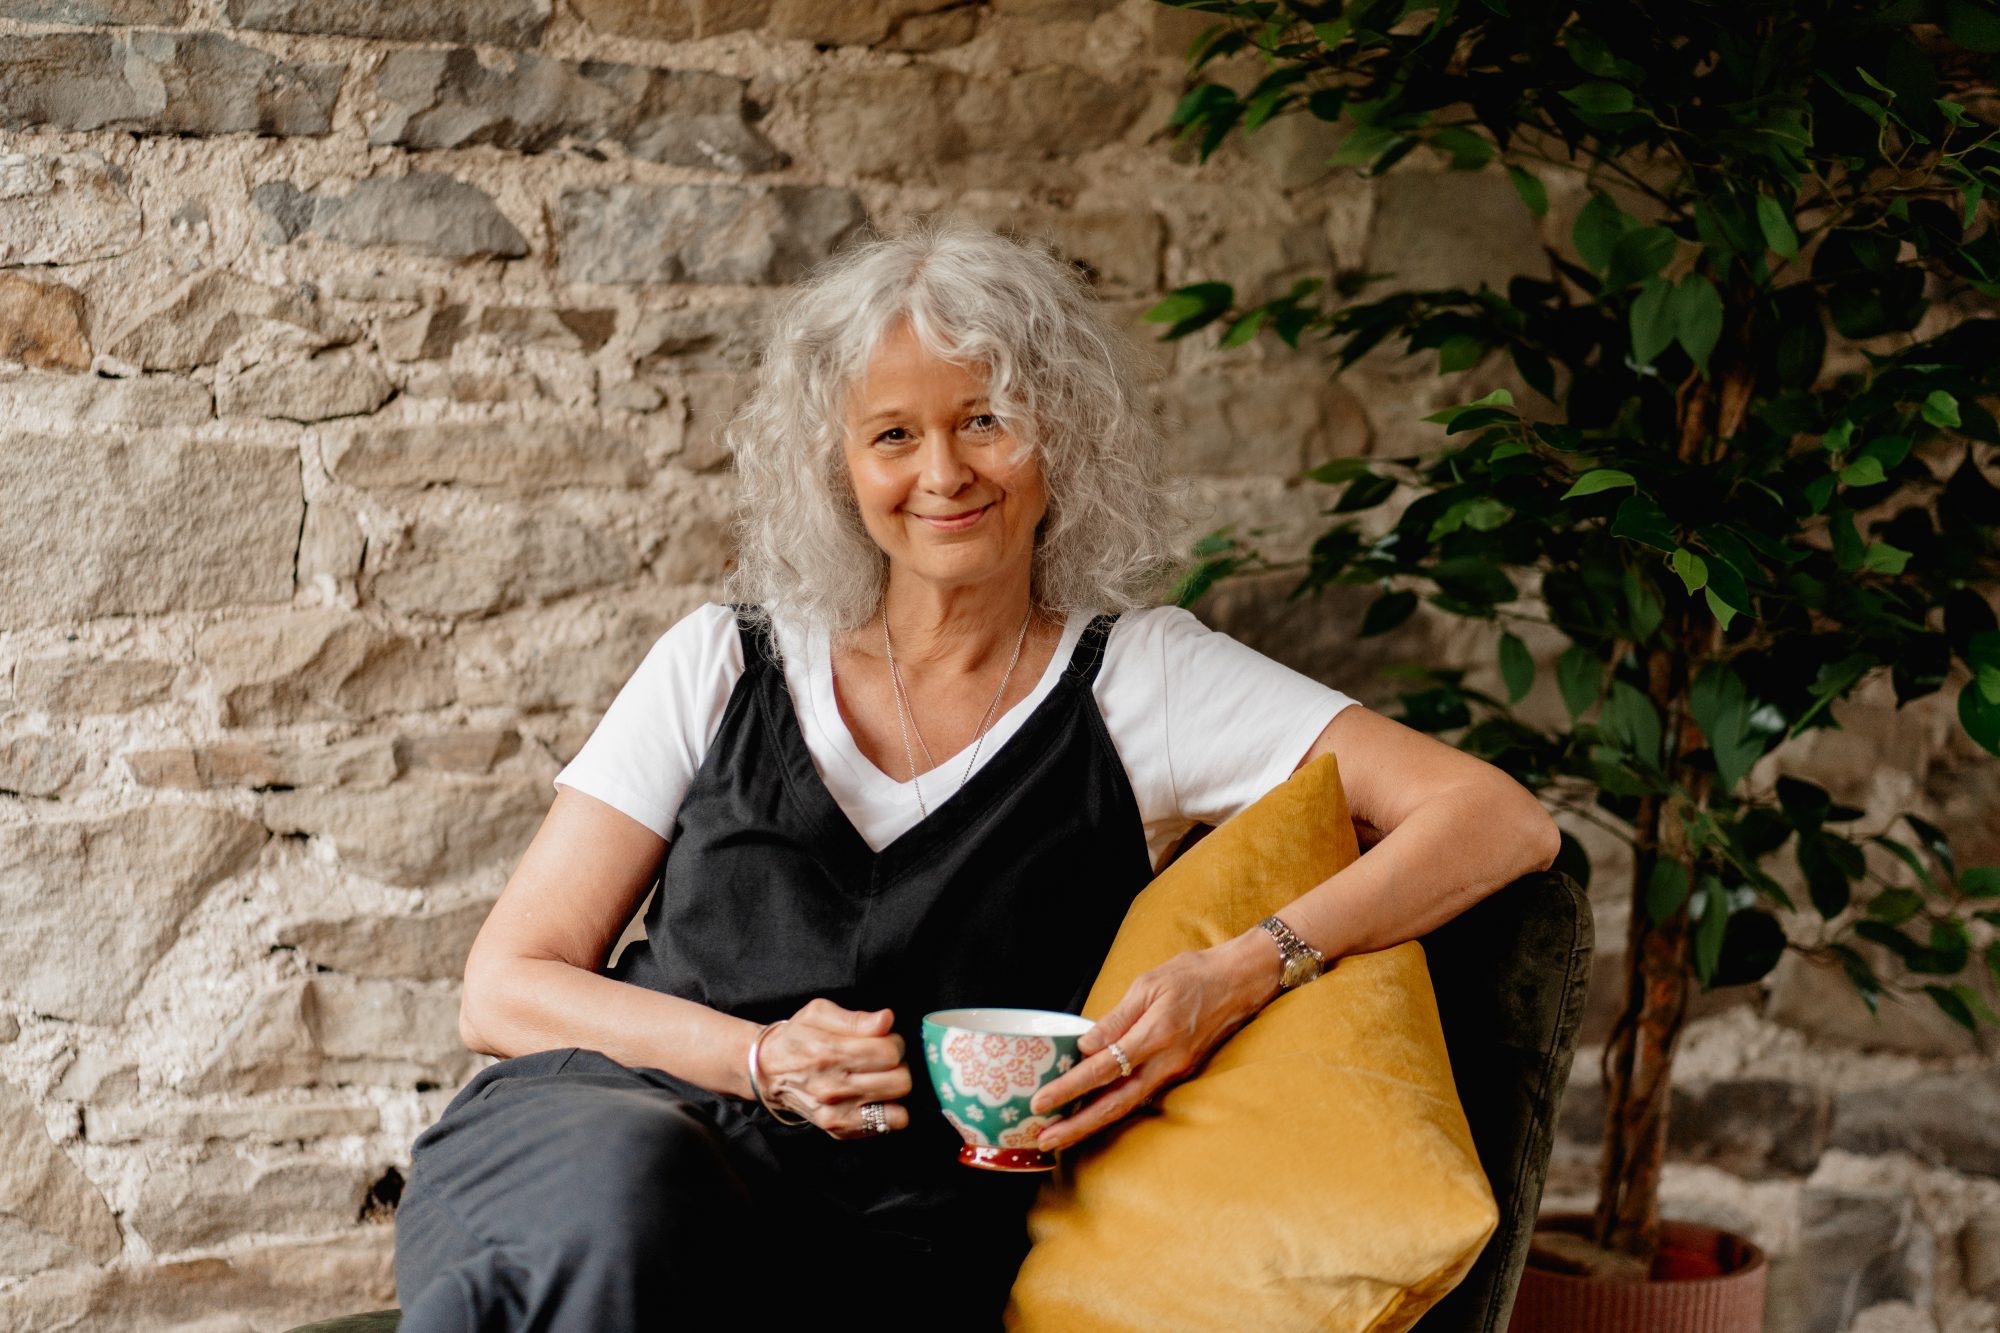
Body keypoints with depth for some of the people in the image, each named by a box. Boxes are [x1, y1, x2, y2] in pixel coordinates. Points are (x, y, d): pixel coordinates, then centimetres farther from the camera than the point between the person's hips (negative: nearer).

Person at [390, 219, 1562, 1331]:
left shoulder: (1145, 681, 10)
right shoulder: (722, 668, 15)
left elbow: (1503, 822, 2)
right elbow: (506, 987, 11)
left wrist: (1244, 972, -14)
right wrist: (762, 1060, -7)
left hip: (881, 1233, -1)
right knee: (620, 1189, -37)